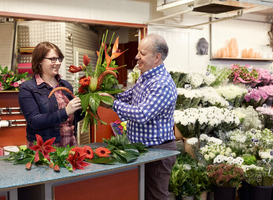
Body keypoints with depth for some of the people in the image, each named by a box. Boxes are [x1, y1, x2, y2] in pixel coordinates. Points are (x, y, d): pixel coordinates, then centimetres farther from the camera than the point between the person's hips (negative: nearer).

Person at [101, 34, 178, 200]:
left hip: (158, 150, -10)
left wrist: (114, 104, -20)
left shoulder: (163, 84, -24)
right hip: (142, 148, 10)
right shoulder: (145, 78, 9)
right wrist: (108, 95, 1)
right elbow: (128, 96, 19)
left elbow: (142, 114, -31)